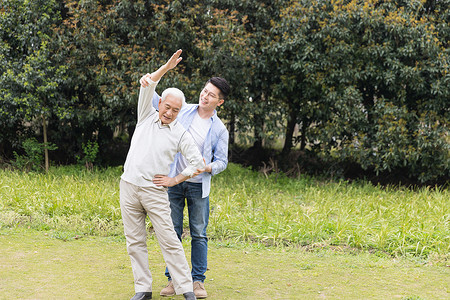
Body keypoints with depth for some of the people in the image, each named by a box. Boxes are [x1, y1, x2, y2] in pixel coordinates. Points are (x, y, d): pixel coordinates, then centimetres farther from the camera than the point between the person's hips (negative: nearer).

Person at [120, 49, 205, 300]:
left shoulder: (181, 134, 2)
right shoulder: (146, 117, 8)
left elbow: (198, 163, 2)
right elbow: (147, 86, -3)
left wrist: (174, 180, -1)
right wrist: (167, 68, -12)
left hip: (155, 192, -3)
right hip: (129, 186, 3)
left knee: (169, 241, -5)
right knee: (135, 241, 5)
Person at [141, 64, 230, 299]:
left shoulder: (219, 129, -1)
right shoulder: (183, 111, 2)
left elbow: (222, 161, 3)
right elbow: (157, 102, 11)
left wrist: (208, 167, -18)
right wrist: (148, 86, -10)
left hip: (199, 186, -1)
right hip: (174, 181, 1)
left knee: (199, 234, 3)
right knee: (173, 232, 4)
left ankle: (198, 281, 12)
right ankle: (173, 279, 13)